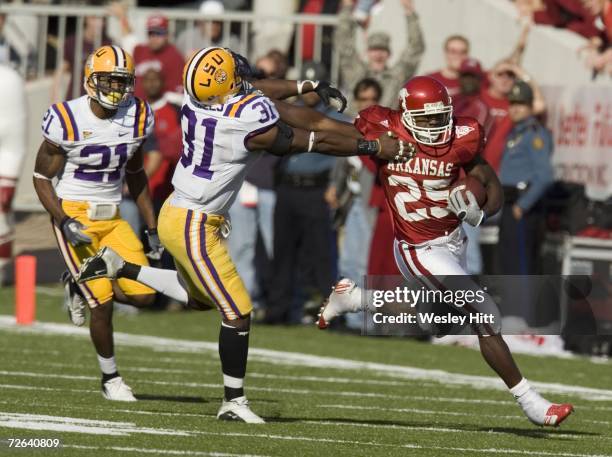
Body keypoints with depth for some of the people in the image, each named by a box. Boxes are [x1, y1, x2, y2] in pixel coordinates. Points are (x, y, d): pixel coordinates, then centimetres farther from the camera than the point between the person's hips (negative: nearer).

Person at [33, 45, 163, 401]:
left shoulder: (137, 117, -1)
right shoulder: (67, 120, -16)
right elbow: (42, 177, -7)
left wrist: (152, 228, 11)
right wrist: (65, 223, -20)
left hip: (112, 218, 5)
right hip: (74, 215, -5)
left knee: (144, 295, -7)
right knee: (103, 304, -10)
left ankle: (82, 286, 22)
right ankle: (110, 378, 12)